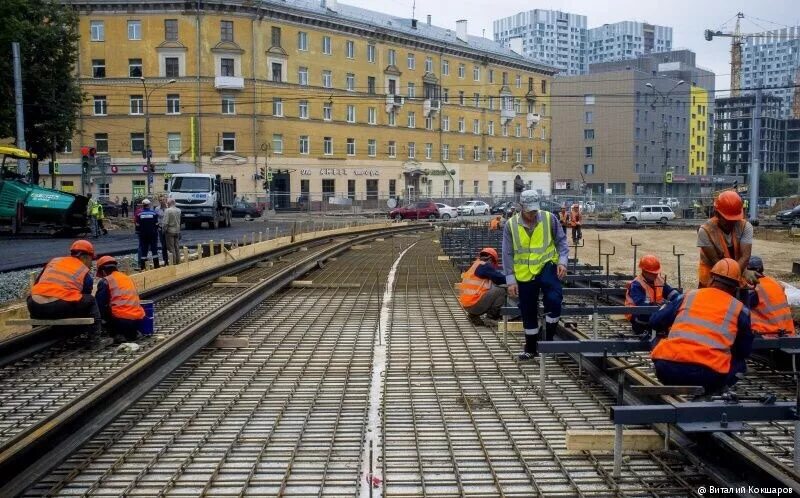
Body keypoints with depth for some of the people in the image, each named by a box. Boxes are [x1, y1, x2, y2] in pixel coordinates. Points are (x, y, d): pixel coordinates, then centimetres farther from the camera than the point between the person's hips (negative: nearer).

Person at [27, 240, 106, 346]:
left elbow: (36, 286, 30)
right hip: (61, 309, -4)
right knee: (91, 300, 21)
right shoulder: (85, 272, 15)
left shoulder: (53, 261, 25)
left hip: (35, 309, 4)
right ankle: (95, 338, 16)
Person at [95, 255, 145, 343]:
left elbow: (99, 303, -1)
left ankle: (117, 334, 0)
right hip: (138, 320, 7)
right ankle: (132, 333, 11)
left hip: (121, 320, -7)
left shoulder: (105, 281, 3)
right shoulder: (128, 278, 21)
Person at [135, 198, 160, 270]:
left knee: (143, 250, 5)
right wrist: (156, 231, 10)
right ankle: (156, 266, 7)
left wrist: (138, 232, 11)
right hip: (153, 234, -1)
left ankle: (142, 267, 5)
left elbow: (137, 225, -1)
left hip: (143, 235, 1)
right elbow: (156, 224, -3)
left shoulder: (139, 214, -4)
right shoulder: (153, 213, -6)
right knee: (154, 249, 6)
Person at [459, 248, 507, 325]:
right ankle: (491, 317, -2)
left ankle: (474, 315, 15)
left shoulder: (475, 265, 19)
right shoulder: (484, 266, -7)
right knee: (501, 291, -6)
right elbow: (500, 279, -7)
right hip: (474, 303, -9)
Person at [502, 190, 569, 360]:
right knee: (528, 312, 10)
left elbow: (561, 240, 4)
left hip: (547, 266, -1)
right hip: (524, 274, 1)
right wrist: (510, 279, -5)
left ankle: (549, 338, -4)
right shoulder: (511, 225, -7)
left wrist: (562, 261, -10)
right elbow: (508, 254, -2)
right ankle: (530, 348, 27)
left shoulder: (549, 218, -8)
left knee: (554, 299, -24)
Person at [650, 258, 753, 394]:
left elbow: (655, 322, 22)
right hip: (708, 374, -1)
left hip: (668, 368, 2)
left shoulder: (689, 296, 17)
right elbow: (744, 351, 22)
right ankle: (702, 392, 6)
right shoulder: (739, 308, 13)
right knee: (739, 364, 27)